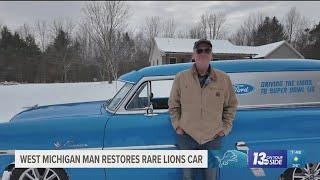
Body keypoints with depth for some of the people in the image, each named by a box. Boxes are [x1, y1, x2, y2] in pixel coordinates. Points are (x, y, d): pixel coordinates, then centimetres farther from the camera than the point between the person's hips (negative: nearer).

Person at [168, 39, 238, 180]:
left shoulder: (224, 79, -3)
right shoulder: (181, 78, -4)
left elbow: (231, 105, 8)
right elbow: (173, 105, 7)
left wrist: (226, 127, 3)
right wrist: (177, 125, 0)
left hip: (213, 138, 1)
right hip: (186, 137, 0)